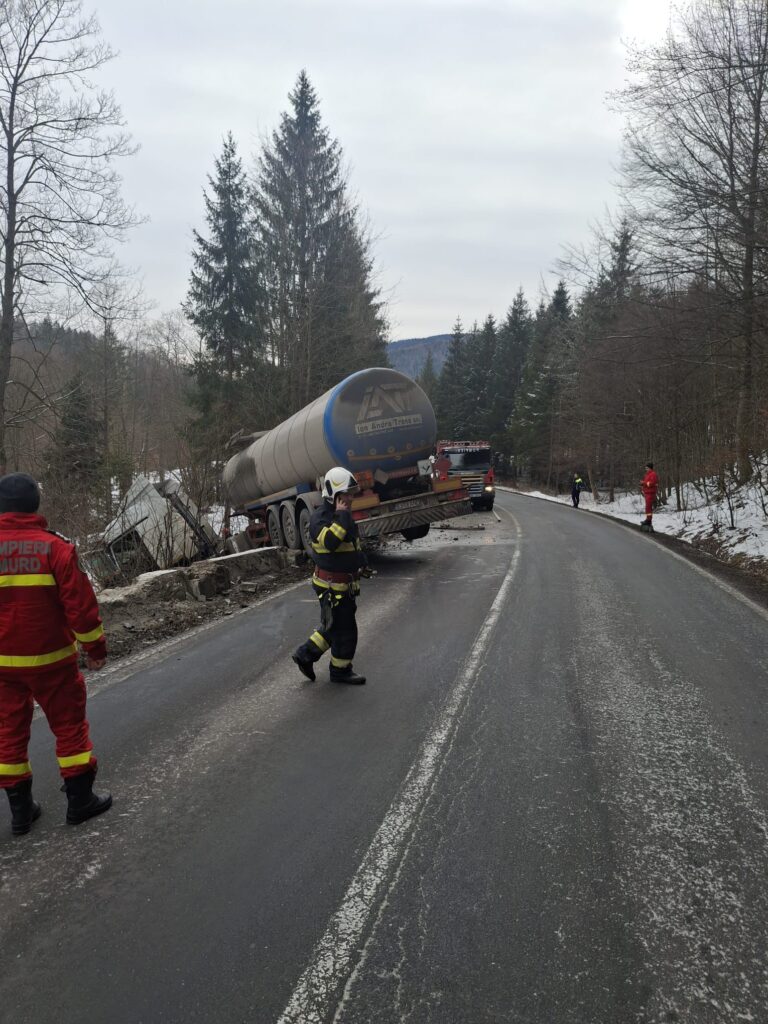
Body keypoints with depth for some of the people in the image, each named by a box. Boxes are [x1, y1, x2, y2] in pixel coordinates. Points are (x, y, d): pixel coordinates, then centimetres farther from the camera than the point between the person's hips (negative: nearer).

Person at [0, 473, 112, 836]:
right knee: (69, 725, 10)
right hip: (50, 659, -3)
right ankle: (80, 800, 18)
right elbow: (80, 603, -12)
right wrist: (95, 646, 0)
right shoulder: (54, 546, -13)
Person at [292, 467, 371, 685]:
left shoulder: (342, 515, 11)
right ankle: (341, 670, 20)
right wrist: (341, 515, -34)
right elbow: (329, 541, -38)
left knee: (335, 626, 19)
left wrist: (362, 564, 19)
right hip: (332, 586, -9)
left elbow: (354, 544, 26)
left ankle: (305, 654, 29)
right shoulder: (320, 517, -19)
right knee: (344, 630, 3)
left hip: (346, 583, 9)